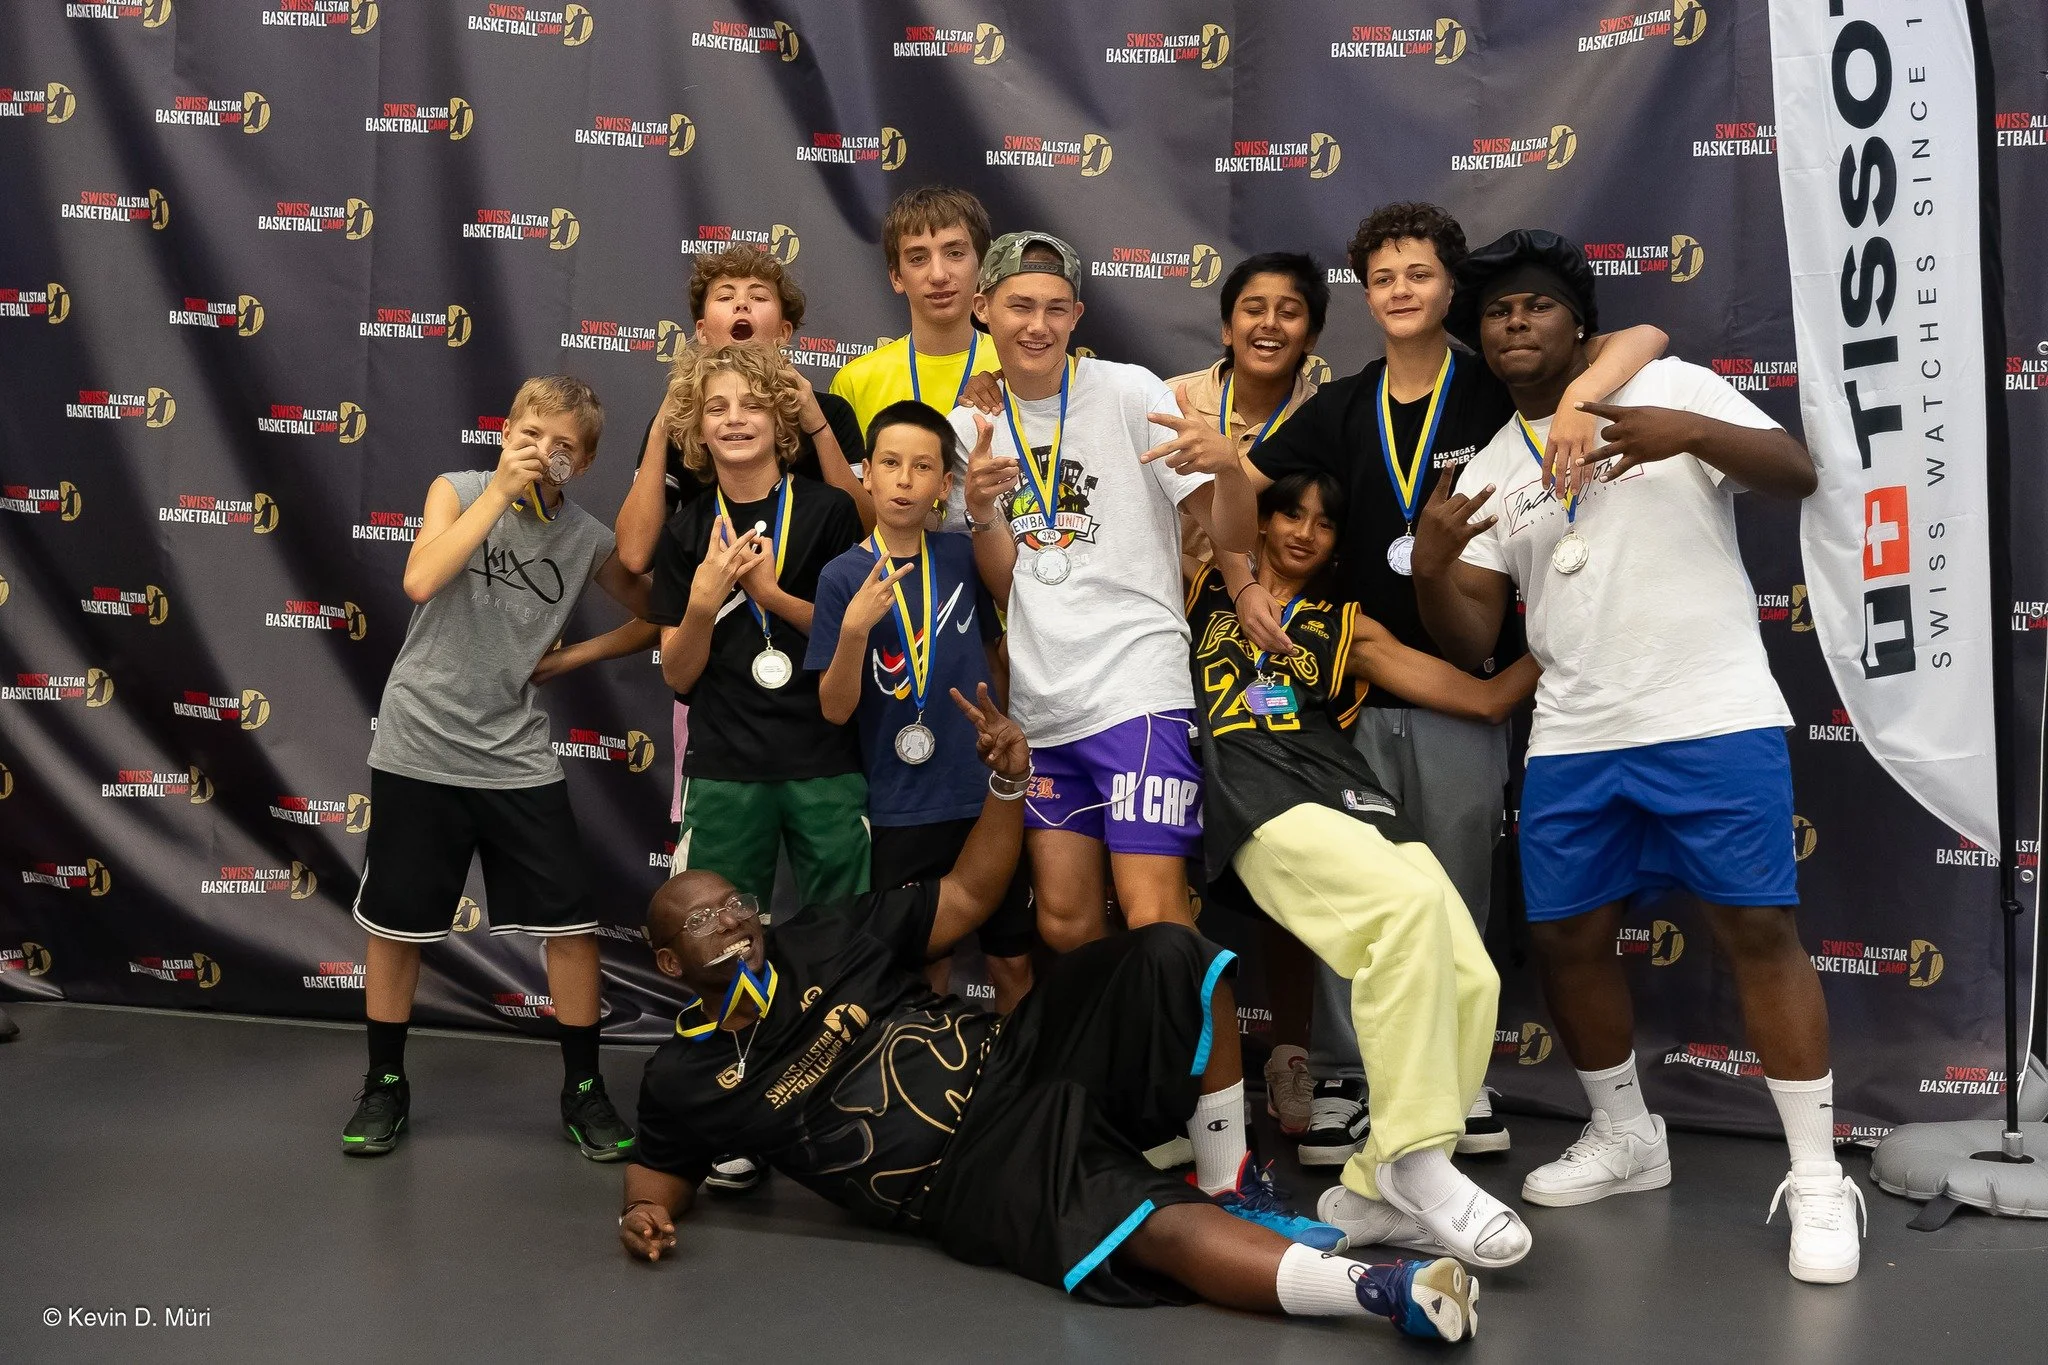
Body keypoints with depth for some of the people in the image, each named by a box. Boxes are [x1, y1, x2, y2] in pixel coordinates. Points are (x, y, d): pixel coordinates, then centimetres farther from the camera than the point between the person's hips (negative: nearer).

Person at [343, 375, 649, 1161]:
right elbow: (421, 581, -19)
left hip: (518, 759, 1)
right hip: (419, 748, -1)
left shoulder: (586, 537, 1)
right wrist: (499, 489, -19)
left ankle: (583, 1090, 16)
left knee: (573, 925, -1)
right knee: (394, 922, 8)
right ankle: (385, 1085, 27)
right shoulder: (459, 489, -2)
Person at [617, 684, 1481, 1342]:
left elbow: (967, 898, 10)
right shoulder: (685, 1078, 4)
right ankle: (1381, 1293, -49)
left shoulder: (824, 943, 8)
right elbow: (665, 1163, 19)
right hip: (975, 1176, -5)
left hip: (1019, 1067, 5)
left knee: (1169, 960, -19)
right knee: (1142, 1223, -34)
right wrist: (645, 1210, -7)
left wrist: (1008, 781, -3)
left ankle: (1231, 1190, -9)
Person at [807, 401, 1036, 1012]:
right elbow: (835, 709, -10)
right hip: (904, 812, -2)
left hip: (991, 795, 3)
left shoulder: (963, 556, 2)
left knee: (1012, 964, 10)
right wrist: (855, 628, -24)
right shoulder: (844, 576, -7)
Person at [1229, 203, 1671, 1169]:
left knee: (1457, 894, 8)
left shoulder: (1495, 391, -1)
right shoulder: (1339, 410, 7)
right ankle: (1339, 1082, 13)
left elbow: (1643, 340, -8)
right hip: (1358, 684, 2)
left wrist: (1579, 398, -26)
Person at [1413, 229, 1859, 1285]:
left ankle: (1816, 1179, 2)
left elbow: (1797, 474, -7)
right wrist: (1431, 559, -12)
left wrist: (1691, 432, -24)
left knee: (1758, 927, -7)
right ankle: (1625, 1139, 27)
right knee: (1564, 936, 6)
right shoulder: (1489, 472, 14)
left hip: (1713, 718, -4)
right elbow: (1468, 640, 8)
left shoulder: (1665, 385, 4)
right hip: (1572, 739, 5)